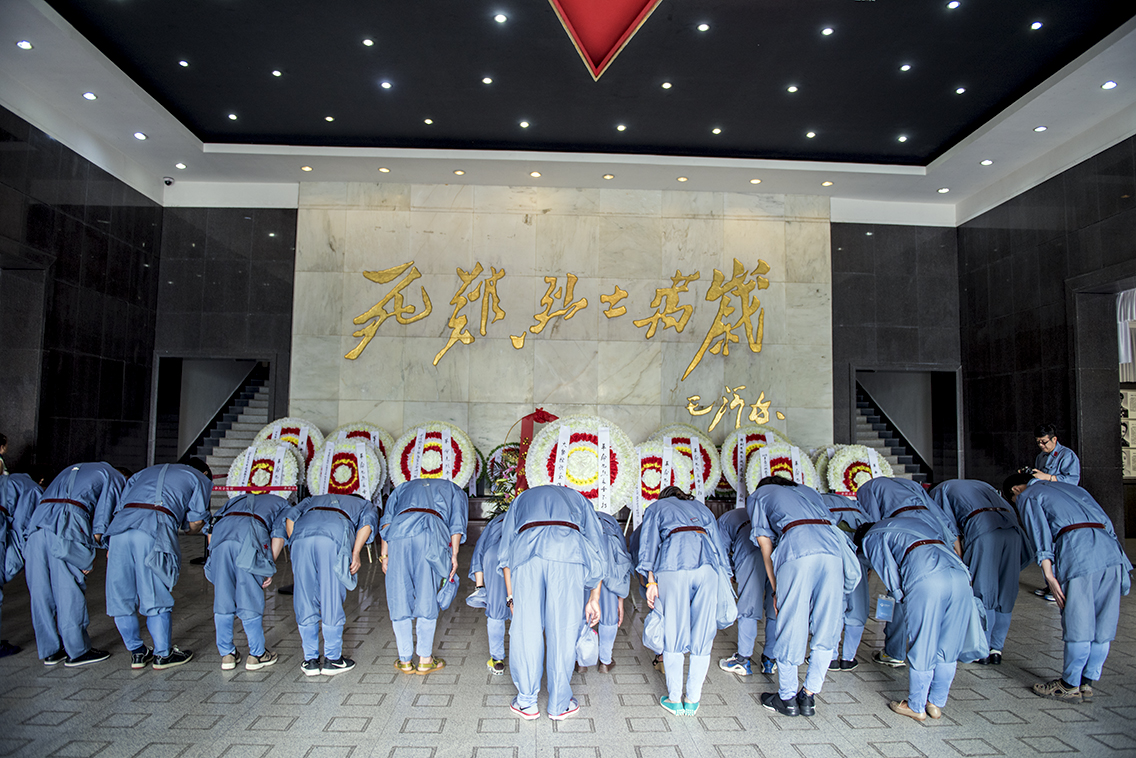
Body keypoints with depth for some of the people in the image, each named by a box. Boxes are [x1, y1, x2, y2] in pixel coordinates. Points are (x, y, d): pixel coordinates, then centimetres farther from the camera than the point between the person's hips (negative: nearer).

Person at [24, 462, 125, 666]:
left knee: (41, 591, 11)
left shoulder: (72, 471, 35)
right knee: (71, 591, 0)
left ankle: (50, 651, 21)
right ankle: (78, 652, 9)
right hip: (67, 524, -7)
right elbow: (101, 518, 2)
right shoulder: (115, 478, 14)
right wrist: (89, 557, 5)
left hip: (37, 519, 7)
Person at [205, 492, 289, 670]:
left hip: (221, 532, 4)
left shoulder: (239, 499, 41)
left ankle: (227, 655, 24)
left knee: (222, 601, 14)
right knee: (251, 601, 7)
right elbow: (278, 534, 9)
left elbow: (211, 529, 26)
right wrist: (269, 567, 9)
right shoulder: (282, 504, 30)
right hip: (249, 536, -3)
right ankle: (257, 655, 18)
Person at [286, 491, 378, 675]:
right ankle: (333, 660, 17)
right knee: (333, 601, 8)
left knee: (305, 601, 12)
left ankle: (310, 660, 20)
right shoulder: (365, 505, 34)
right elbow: (367, 522, 11)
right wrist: (355, 553, 7)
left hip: (302, 534, 3)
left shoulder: (313, 500, 42)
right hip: (334, 538, -3)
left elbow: (291, 516, 23)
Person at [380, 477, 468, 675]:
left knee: (399, 598, 8)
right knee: (427, 598, 7)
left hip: (398, 530, 2)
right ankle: (425, 660, 12)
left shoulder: (404, 487, 39)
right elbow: (457, 524, 14)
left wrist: (384, 552, 16)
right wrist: (454, 555, 8)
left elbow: (387, 519, 22)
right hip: (431, 532, -1)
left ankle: (405, 660, 15)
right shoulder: (455, 490, 34)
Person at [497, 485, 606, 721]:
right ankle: (559, 705, 19)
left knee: (525, 629, 10)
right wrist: (593, 598, 23)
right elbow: (597, 548, 26)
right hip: (568, 550, 0)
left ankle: (526, 703, 21)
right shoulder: (578, 498, 37)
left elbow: (505, 549, 28)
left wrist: (510, 595, 27)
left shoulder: (522, 498, 40)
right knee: (563, 631, 9)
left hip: (526, 549, 1)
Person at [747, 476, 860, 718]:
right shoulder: (808, 491, 38)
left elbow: (765, 542, 18)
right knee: (826, 628, 13)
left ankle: (787, 698, 20)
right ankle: (809, 696, 21)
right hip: (833, 545, 4)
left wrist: (776, 589, 18)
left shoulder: (759, 494, 28)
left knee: (791, 627, 8)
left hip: (797, 547, -4)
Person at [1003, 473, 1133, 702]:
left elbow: (1041, 535, -1)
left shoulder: (1027, 497, 14)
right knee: (1103, 625, 12)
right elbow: (1105, 521, 24)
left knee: (1077, 625, 3)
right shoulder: (1072, 487, 33)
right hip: (1109, 547, 7)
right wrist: (1123, 570, 22)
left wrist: (1050, 577, -5)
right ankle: (1087, 683, 22)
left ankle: (1071, 685, 14)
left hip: (1076, 548, -6)